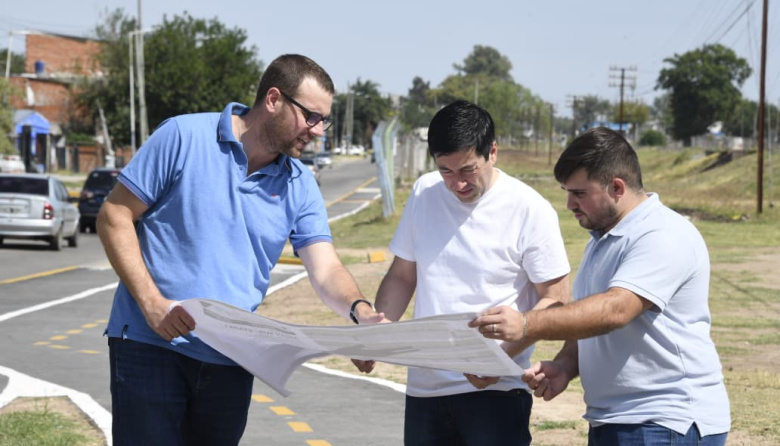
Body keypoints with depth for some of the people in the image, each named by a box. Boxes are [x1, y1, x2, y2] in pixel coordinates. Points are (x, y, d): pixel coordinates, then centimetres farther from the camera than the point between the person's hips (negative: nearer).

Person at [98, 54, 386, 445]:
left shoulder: (300, 187, 6)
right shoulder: (183, 137, -7)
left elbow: (327, 271, -1)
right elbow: (115, 215, -5)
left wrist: (361, 312, -24)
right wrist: (152, 303, -15)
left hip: (229, 361, 4)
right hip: (151, 341, -4)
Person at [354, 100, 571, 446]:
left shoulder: (530, 210, -9)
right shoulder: (424, 193, 7)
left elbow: (554, 300, -8)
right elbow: (402, 275, 15)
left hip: (495, 391, -5)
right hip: (424, 388, 5)